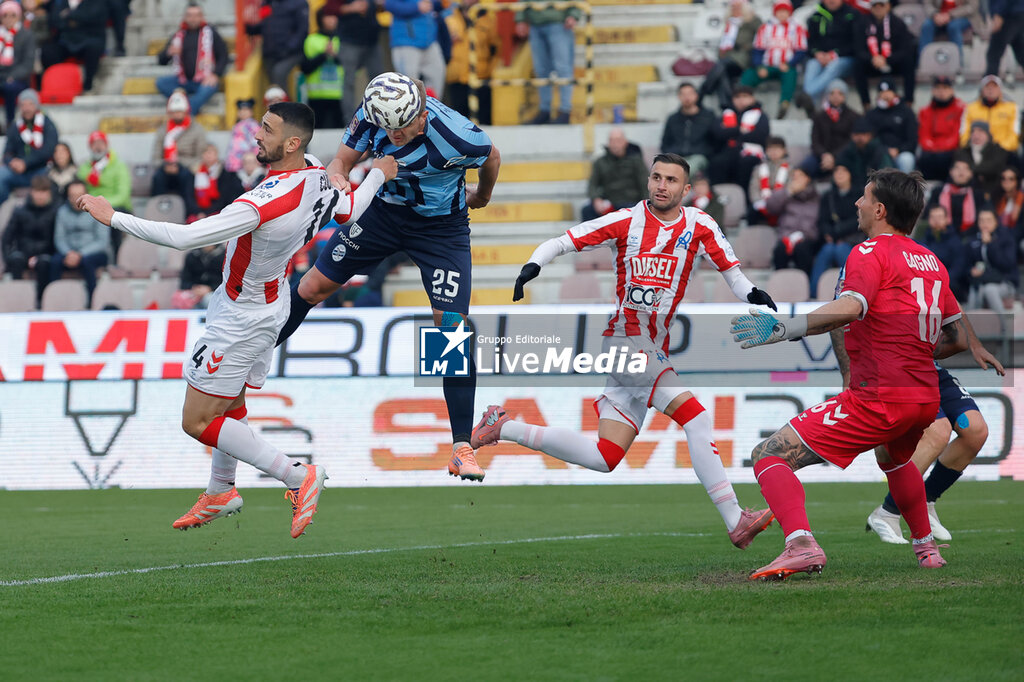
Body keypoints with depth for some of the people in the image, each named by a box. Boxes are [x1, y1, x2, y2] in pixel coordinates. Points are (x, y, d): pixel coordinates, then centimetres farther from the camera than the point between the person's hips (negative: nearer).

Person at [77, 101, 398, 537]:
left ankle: (298, 477, 0)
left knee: (197, 422, -1)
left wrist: (113, 218, -31)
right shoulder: (316, 175, -13)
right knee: (230, 401, 26)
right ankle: (220, 493, 43)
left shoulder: (262, 205, -37)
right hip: (271, 301, 9)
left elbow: (183, 238, -38)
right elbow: (349, 211, 10)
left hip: (243, 317, -9)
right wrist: (378, 174, 28)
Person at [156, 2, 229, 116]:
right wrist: (168, 53, -11)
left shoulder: (210, 33, 8)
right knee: (161, 82, -21)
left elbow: (223, 56, 3)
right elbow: (161, 61, 12)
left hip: (203, 81, -3)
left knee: (210, 87, -37)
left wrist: (215, 75, -12)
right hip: (183, 81, 3)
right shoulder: (178, 36, 13)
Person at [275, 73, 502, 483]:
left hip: (441, 227, -4)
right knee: (314, 286, 10)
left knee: (452, 326, -14)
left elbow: (492, 159, -11)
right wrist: (338, 179, -38)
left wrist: (481, 197, 11)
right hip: (384, 209, 4)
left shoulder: (455, 136, -33)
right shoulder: (372, 115, -23)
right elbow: (340, 164, -12)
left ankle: (462, 448, -11)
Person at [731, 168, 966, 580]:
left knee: (769, 455, -10)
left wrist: (785, 329, -31)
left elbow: (850, 308, -27)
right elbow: (959, 339, 21)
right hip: (926, 399, 8)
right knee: (893, 458, 43)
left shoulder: (871, 252, -6)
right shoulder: (931, 261, 17)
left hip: (877, 399, -8)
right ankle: (926, 548, 49)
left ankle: (801, 545, -31)